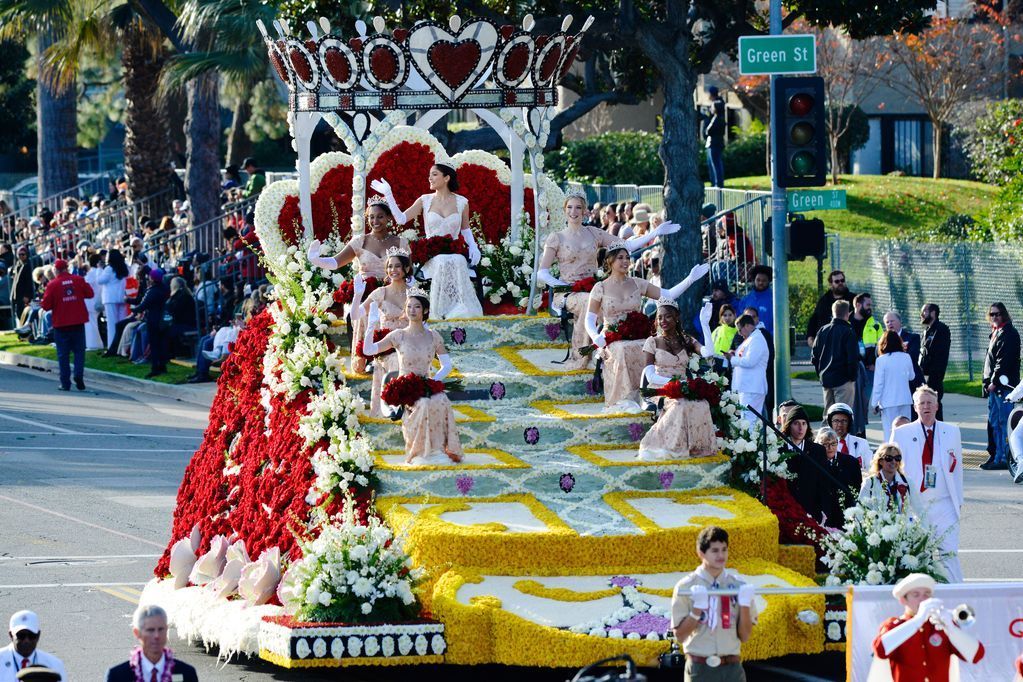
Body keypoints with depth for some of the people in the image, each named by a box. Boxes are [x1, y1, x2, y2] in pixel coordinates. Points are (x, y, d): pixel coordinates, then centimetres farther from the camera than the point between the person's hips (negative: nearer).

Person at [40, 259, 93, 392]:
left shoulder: (52, 284, -9)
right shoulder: (79, 280, -4)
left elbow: (46, 305, -8)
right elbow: (90, 294, 5)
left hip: (61, 323, -2)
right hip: (78, 321, 2)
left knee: (63, 353, 5)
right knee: (79, 350, 10)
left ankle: (65, 383, 3)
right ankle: (79, 375, -10)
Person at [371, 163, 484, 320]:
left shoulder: (461, 202, 5)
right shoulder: (425, 201, 6)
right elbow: (401, 218, -1)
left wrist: (472, 246, -2)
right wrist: (388, 195, -6)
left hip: (455, 258, 0)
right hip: (432, 259, 0)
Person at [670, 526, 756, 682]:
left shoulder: (738, 586, 5)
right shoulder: (685, 587, -2)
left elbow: (745, 636, 5)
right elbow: (680, 635, -3)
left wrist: (745, 605, -9)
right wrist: (697, 609, -16)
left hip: (732, 668, 2)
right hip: (700, 669, -2)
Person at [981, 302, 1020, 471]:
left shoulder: (1008, 334, -11)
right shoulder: (995, 333, 19)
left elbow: (1004, 360, -18)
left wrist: (995, 381, -19)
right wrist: (988, 381, 15)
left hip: (1004, 383, -10)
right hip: (994, 384, 10)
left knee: (1004, 422, -9)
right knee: (994, 421, 12)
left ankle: (1004, 458, -9)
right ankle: (996, 456, 17)